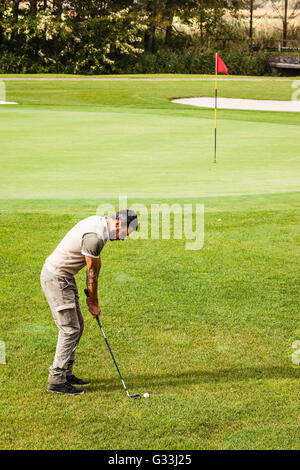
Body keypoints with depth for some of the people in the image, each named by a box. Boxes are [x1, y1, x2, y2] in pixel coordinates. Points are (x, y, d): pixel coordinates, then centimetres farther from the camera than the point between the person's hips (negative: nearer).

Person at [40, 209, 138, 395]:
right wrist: (94, 302, -1)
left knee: (77, 326, 14)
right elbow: (92, 272, -14)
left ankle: (66, 374, 21)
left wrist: (91, 296, 14)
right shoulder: (94, 237, -27)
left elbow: (96, 263, 12)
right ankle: (56, 380, -2)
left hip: (65, 277, 10)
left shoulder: (100, 223, 4)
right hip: (55, 278, -10)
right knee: (70, 329, -8)